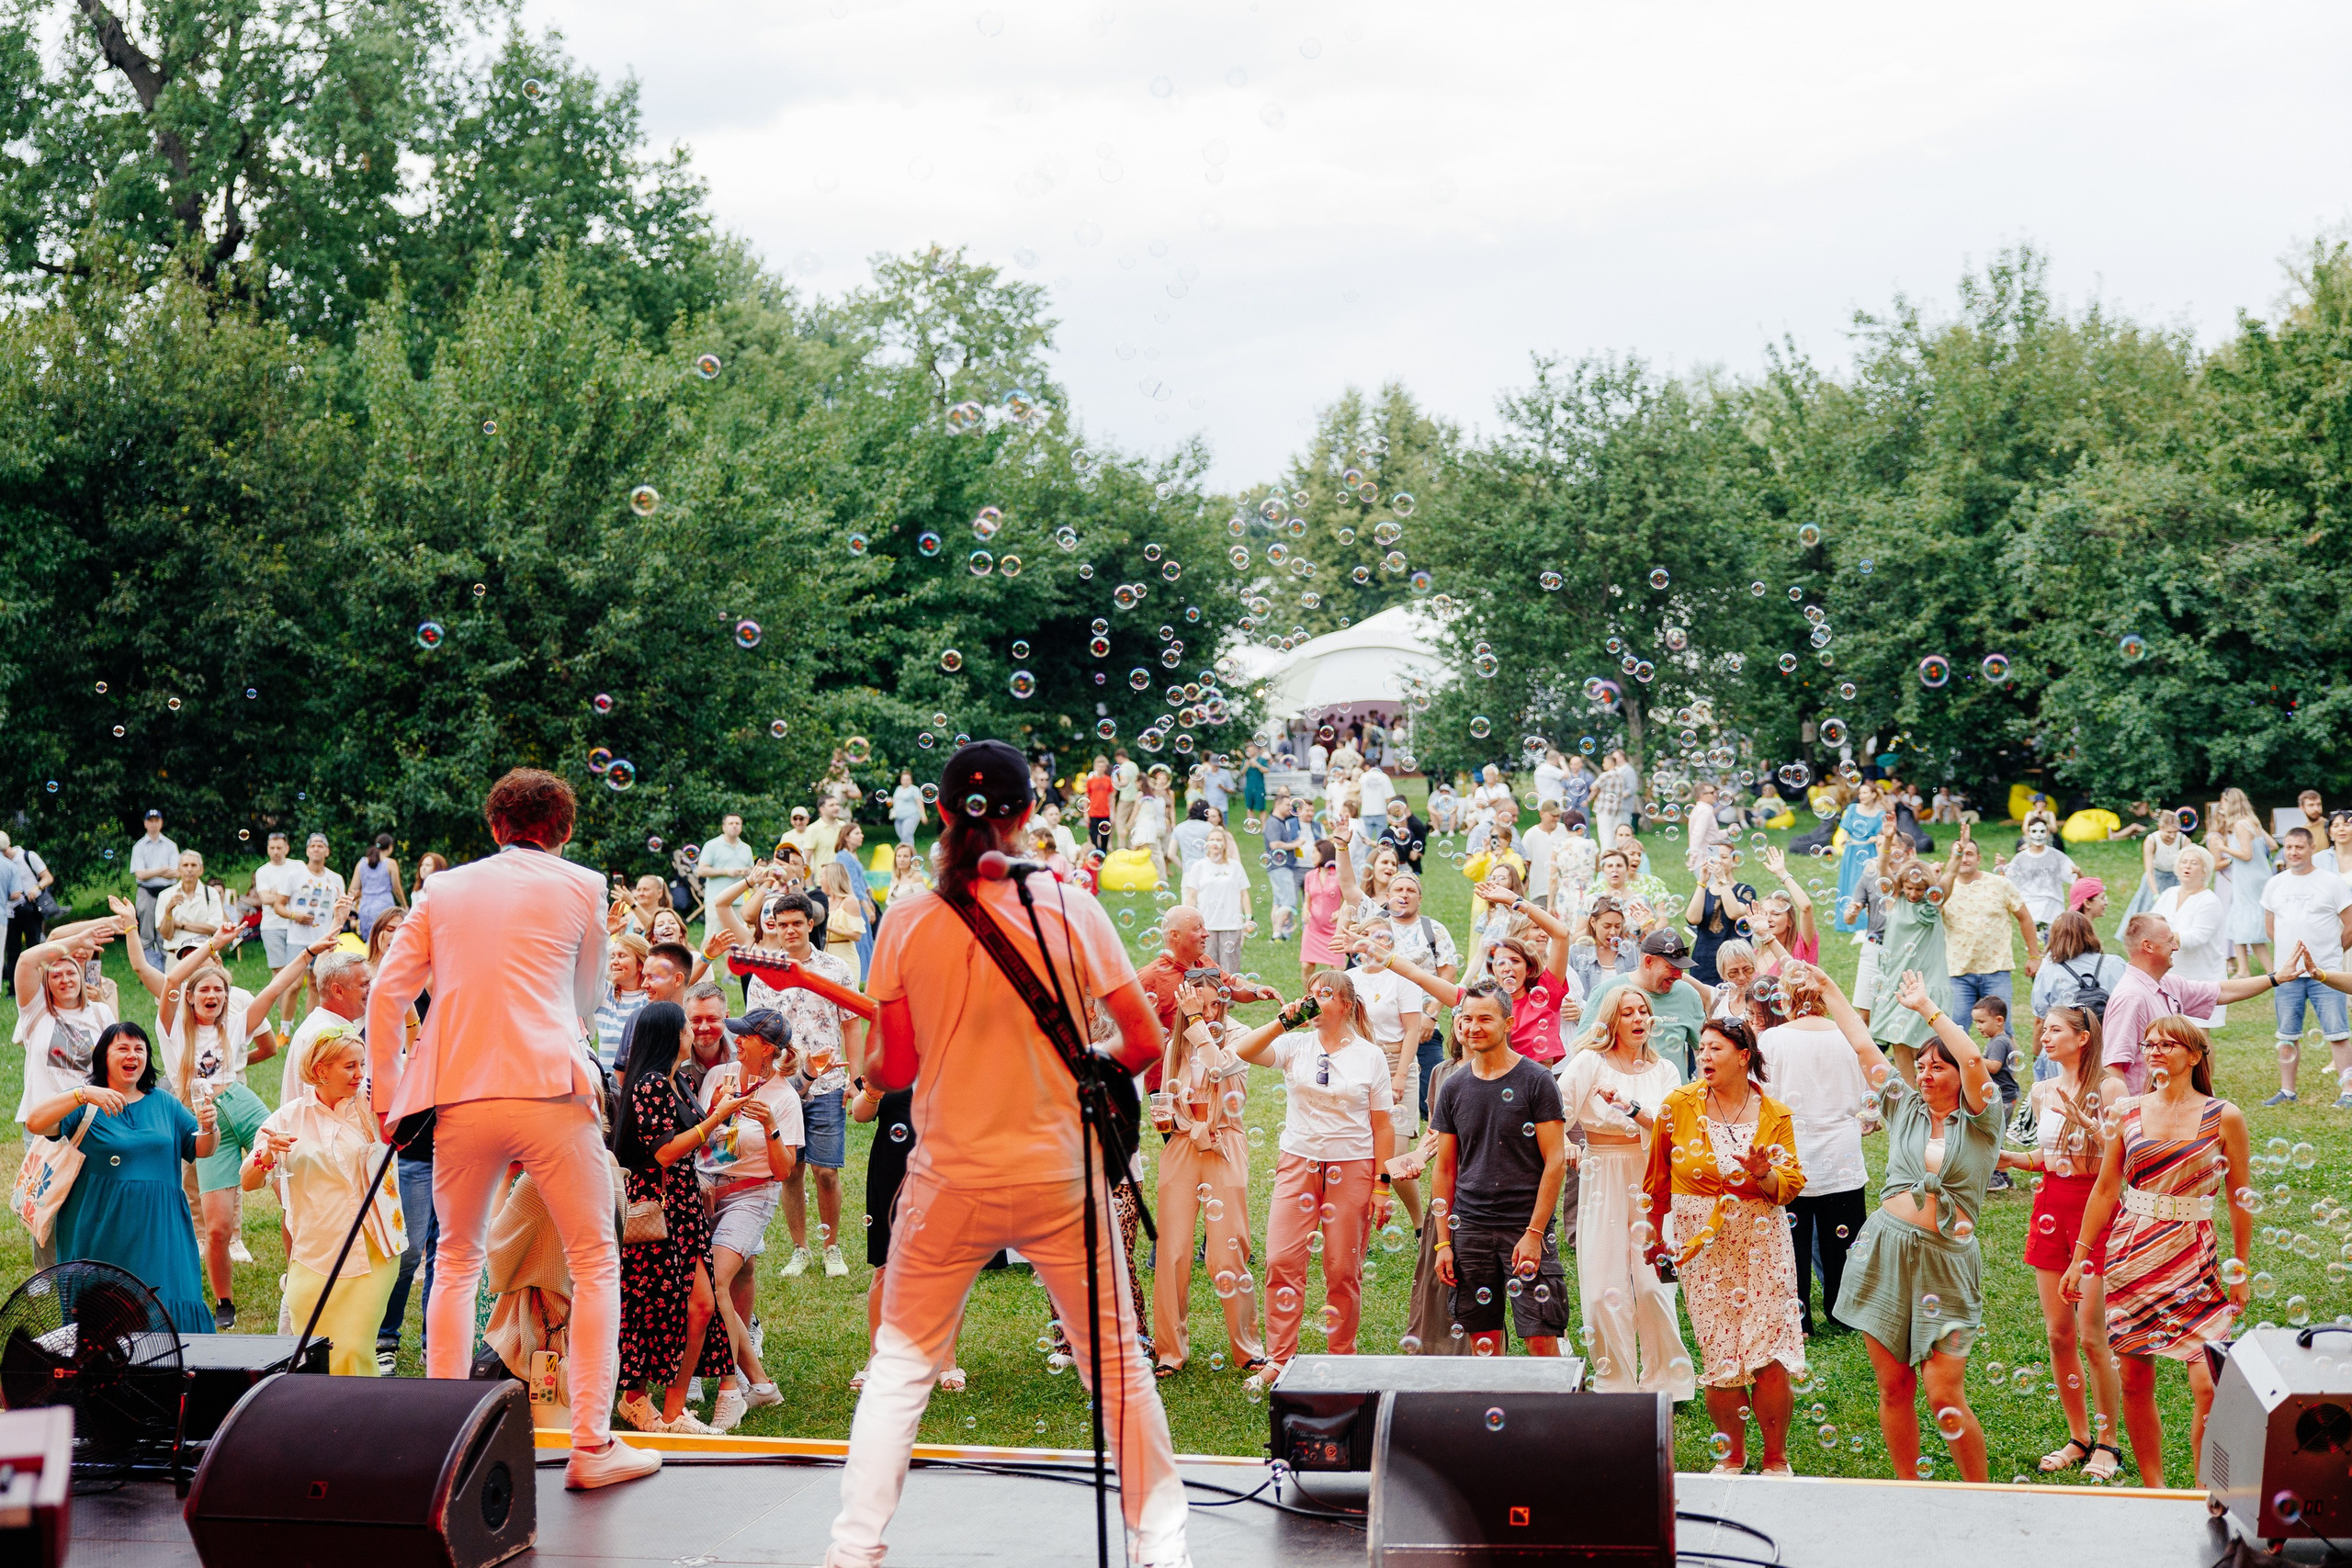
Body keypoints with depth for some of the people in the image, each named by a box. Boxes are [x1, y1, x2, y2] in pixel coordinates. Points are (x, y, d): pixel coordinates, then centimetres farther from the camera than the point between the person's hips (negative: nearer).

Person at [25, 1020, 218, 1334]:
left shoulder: (164, 1104, 14)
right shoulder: (83, 1104, 0)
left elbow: (201, 1150, 15)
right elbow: (34, 1122, -16)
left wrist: (208, 1128, -9)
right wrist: (85, 1094, -28)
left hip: (157, 1233, 3)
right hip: (102, 1234, -3)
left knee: (168, 1314, -3)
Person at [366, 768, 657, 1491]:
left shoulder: (444, 890, 14)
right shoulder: (580, 886, 9)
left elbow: (385, 994, 8)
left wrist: (386, 1096, 16)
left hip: (457, 1098, 3)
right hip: (549, 1090, -3)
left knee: (456, 1262, 19)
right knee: (595, 1261, 6)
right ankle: (591, 1444, -1)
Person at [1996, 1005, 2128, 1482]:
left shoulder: (2108, 1089, -9)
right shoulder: (2042, 1092, 9)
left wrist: (2087, 1124, -27)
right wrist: (1999, 1156, 5)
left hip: (2094, 1210, -6)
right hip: (2049, 1208, 6)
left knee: (2091, 1338, -4)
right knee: (2058, 1335, 8)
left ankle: (2107, 1443, 9)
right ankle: (2078, 1437, 20)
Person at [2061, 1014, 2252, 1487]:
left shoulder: (2224, 1118, -1)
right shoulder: (2129, 1112, 5)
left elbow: (2238, 1198, 4)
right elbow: (2105, 1191, 11)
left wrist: (2239, 1271, 3)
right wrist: (2079, 1258, 10)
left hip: (2193, 1259, -3)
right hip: (2132, 1256, 3)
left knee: (2209, 1386, -10)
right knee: (2136, 1381, 6)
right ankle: (2152, 1488, 18)